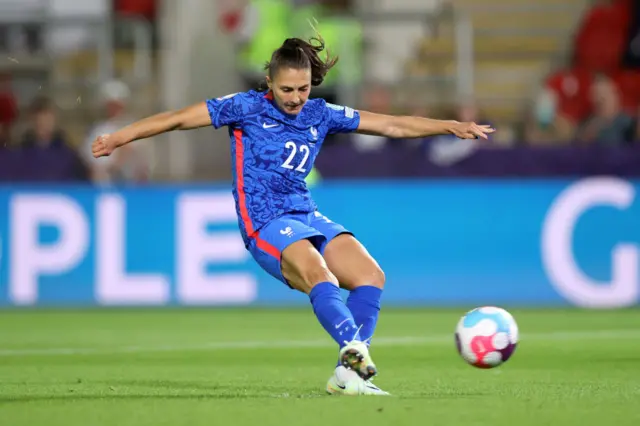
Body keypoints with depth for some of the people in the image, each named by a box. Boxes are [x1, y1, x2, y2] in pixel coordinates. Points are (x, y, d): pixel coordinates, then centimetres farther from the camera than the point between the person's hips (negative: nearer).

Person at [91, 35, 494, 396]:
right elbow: (179, 119, 2)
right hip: (265, 222, -6)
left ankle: (348, 373, -18)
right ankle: (355, 349, -53)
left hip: (308, 216, 6)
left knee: (371, 275, -15)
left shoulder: (321, 115, 11)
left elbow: (392, 125, 13)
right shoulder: (246, 108, 0)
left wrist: (452, 126, 7)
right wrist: (118, 138, -2)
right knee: (317, 273, -33)